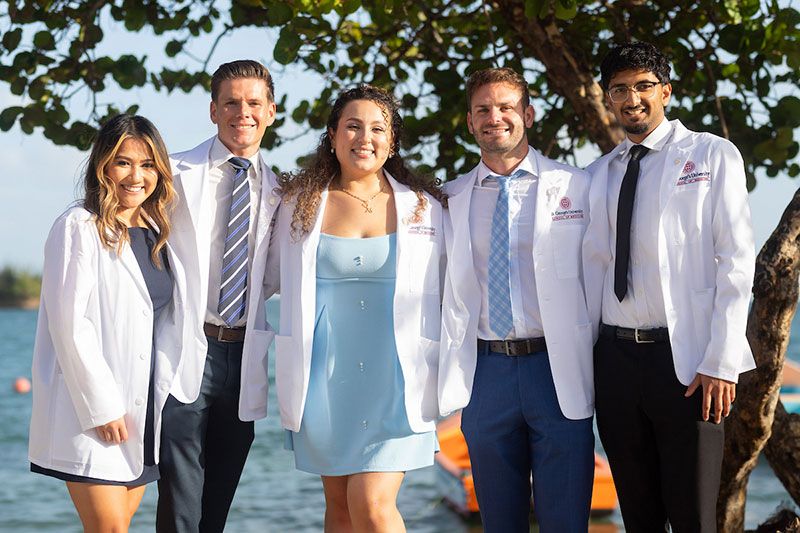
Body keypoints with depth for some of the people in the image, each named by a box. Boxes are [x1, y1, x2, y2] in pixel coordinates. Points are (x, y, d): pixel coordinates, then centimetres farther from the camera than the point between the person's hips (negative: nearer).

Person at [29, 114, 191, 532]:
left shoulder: (157, 234, 14)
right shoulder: (78, 227, -7)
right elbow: (69, 324, -13)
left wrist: (164, 398, 8)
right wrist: (101, 406, -15)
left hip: (144, 411, 7)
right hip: (91, 412, -6)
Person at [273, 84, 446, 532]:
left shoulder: (423, 206, 3)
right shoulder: (301, 203, 5)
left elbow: (437, 294, 10)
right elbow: (286, 284, 17)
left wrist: (434, 374, 8)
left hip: (395, 373, -2)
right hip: (324, 374, 2)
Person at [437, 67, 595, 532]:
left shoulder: (576, 187, 3)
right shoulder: (451, 199, 9)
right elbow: (446, 292, 11)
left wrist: (604, 368, -3)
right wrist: (452, 378, 2)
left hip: (559, 368, -2)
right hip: (486, 370, 2)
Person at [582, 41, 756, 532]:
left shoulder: (713, 156, 0)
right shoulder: (600, 174, 13)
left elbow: (736, 262, -6)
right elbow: (594, 265, 13)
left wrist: (721, 363, -13)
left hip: (687, 360, -4)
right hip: (615, 358, 4)